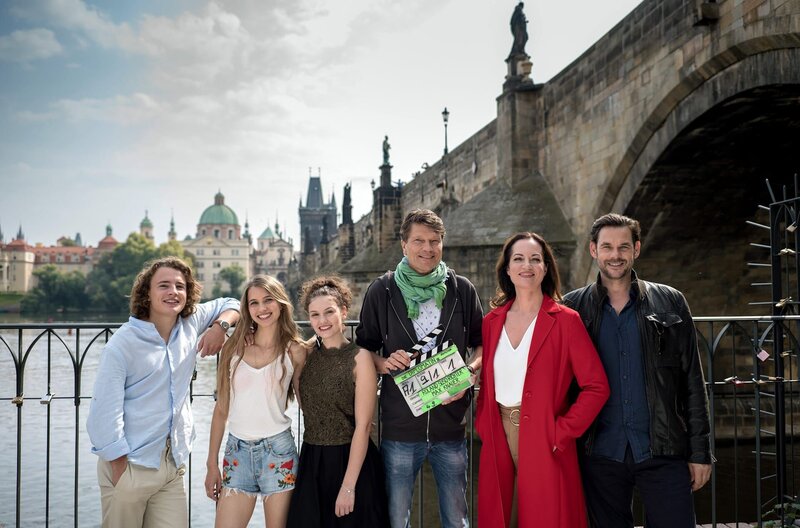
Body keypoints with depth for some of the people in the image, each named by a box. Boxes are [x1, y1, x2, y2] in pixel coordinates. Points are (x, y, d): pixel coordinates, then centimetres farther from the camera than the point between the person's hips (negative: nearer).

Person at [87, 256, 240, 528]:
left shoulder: (191, 322, 3)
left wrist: (220, 325, -2)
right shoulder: (123, 344, -13)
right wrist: (121, 472, -14)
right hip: (129, 465, -4)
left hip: (173, 466, 5)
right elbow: (104, 413, -14)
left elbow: (229, 304, 20)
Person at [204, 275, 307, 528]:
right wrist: (211, 463, 8)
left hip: (277, 451, -2)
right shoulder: (234, 348, 4)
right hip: (237, 451, 2)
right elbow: (221, 409, 8)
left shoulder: (294, 351, 0)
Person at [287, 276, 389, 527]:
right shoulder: (307, 354, 4)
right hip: (311, 462, 5)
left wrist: (348, 486, -16)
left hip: (350, 461, -5)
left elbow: (363, 426, -13)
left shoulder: (359, 357, -11)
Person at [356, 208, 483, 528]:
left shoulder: (462, 290, 3)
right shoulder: (381, 291, 0)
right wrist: (385, 364, -13)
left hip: (450, 425, 1)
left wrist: (469, 372, -8)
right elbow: (364, 348, 7)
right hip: (399, 428, -1)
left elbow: (481, 343, 11)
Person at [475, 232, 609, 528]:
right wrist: (483, 425, 2)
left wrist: (561, 433, -13)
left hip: (545, 447, -4)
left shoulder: (566, 321, -5)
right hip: (498, 444, 4)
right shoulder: (492, 321, 8)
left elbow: (597, 386, -8)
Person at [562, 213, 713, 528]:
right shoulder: (573, 308, 4)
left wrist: (700, 451, 0)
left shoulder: (669, 303, 4)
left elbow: (692, 382, 4)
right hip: (600, 455, 1)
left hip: (663, 454, 0)